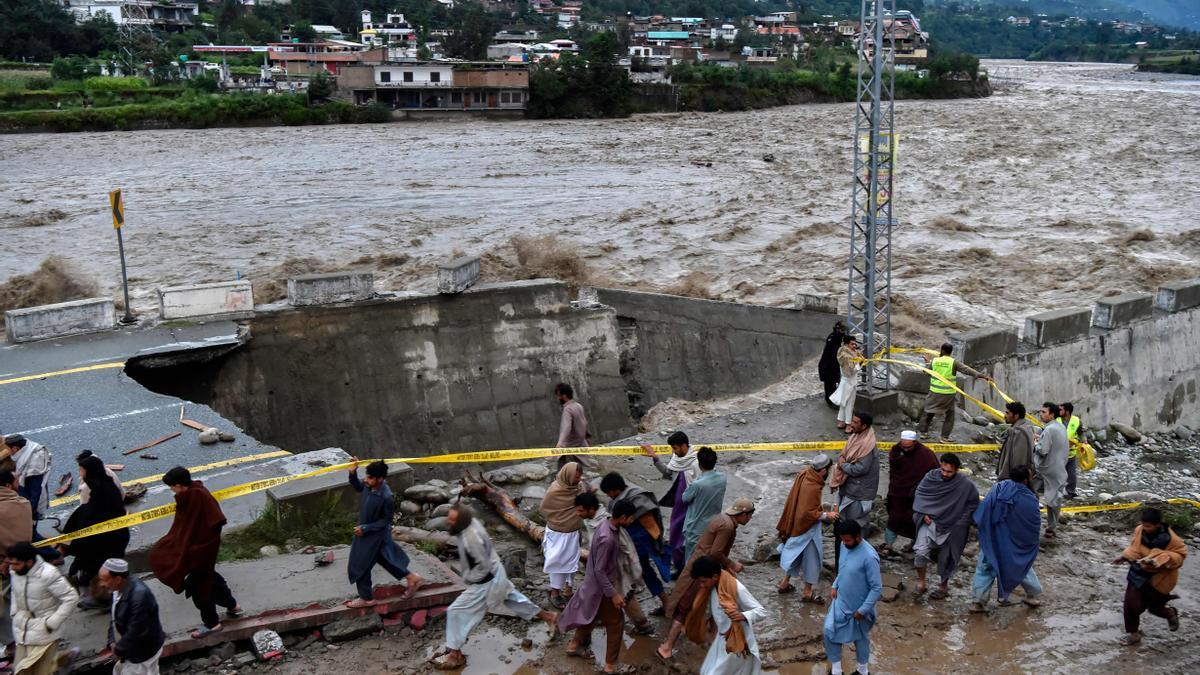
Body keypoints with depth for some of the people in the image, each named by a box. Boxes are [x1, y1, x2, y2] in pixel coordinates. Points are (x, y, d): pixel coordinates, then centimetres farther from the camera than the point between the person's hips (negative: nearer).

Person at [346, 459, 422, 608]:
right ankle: (412, 578, 40)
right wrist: (353, 473, -8)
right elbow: (358, 488, 9)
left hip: (375, 535, -8)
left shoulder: (387, 497, -34)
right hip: (366, 530, 8)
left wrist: (365, 528, -21)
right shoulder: (369, 485, -14)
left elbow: (386, 520, -21)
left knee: (359, 566, 8)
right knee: (385, 558, 25)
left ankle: (366, 598, 29)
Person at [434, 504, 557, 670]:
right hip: (495, 575, 9)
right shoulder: (471, 522, -8)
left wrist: (467, 579, -14)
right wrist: (466, 571, 10)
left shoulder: (471, 538, -36)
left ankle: (455, 656, 9)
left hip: (486, 582, -9)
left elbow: (483, 567, -27)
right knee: (513, 599, 28)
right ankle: (548, 616, 45)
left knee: (456, 611, -2)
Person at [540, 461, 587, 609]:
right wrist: (557, 522, -1)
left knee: (572, 561, 17)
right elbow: (544, 508, -10)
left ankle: (568, 590, 33)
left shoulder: (578, 487, -7)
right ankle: (555, 593, 21)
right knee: (558, 563, 6)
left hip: (574, 533, 6)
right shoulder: (555, 491, -24)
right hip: (558, 534, -6)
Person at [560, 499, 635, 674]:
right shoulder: (607, 538, -34)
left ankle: (575, 645, 48)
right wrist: (613, 594, -23)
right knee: (615, 624, 7)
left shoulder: (607, 525, -4)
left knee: (591, 615, 28)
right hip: (603, 588, -9)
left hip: (596, 583, 9)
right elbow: (599, 570, -28)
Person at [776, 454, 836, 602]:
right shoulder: (813, 488, -31)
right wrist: (826, 515, -18)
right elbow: (808, 513, -29)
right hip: (808, 529, -9)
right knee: (812, 558, 7)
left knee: (796, 555, 24)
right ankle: (807, 593, 19)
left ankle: (785, 583, 37)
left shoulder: (804, 475, -5)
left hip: (797, 525, 9)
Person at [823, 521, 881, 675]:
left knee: (860, 639, 15)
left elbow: (877, 588, -24)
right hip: (840, 602, 6)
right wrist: (835, 586, 2)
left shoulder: (869, 557, -30)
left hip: (858, 607, -6)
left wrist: (863, 610, -21)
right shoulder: (844, 545, -8)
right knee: (829, 632, 7)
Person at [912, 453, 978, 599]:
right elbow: (919, 494, 4)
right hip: (930, 521, 1)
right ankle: (920, 581, 6)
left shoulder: (966, 485, -15)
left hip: (951, 528, -1)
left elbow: (973, 504, -1)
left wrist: (962, 521, -7)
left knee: (946, 558, 13)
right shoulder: (931, 477, -10)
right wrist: (923, 513, -7)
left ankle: (944, 586, 37)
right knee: (921, 551, -16)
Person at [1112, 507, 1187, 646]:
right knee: (1130, 604, 0)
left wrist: (1161, 559, -29)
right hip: (1139, 574, 4)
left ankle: (1171, 614, 47)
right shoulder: (1139, 531, -10)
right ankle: (1133, 633, 21)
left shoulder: (1169, 538, -24)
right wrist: (1124, 556, -3)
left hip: (1159, 578, -4)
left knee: (1154, 607, 10)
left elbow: (1180, 554, -14)